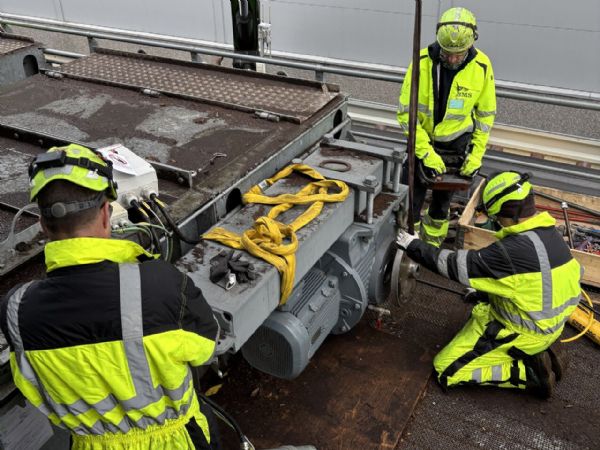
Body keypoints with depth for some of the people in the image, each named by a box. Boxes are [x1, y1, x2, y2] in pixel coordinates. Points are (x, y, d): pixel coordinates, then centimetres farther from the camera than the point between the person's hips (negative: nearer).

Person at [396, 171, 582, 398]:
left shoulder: (515, 250, -32)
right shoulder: (550, 232, -5)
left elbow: (457, 264, -23)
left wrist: (414, 246, -9)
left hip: (523, 333, -9)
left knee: (446, 370, -1)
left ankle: (530, 373, -3)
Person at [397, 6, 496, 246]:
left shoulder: (481, 66, -15)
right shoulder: (422, 62, -20)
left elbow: (485, 114, -2)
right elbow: (406, 112, -17)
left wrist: (476, 154, -6)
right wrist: (426, 153, -22)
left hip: (456, 143, 1)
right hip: (422, 140, -1)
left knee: (443, 198, 15)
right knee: (412, 198, 4)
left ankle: (432, 243, 35)